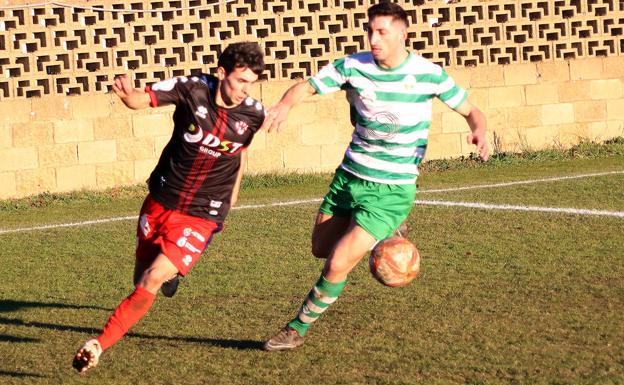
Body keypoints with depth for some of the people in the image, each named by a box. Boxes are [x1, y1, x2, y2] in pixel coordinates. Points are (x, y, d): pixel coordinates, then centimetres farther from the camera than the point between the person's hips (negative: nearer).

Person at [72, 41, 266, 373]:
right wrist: (127, 94, -46)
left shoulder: (254, 114, -10)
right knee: (142, 278, 18)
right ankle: (170, 272, 55)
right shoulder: (192, 90, -16)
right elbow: (141, 99, -22)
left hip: (202, 215, -2)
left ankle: (101, 344, -5)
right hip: (161, 201, 2)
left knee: (151, 282, -17)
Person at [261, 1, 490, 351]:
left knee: (338, 264, -11)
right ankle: (381, 237, 40)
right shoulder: (354, 66, -8)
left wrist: (479, 132, -26)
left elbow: (471, 111, -2)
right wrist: (285, 104, -31)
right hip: (348, 177, 5)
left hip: (391, 190, -4)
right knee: (321, 248, 16)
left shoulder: (429, 74, -13)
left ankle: (298, 330, 10)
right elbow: (306, 87, -7)